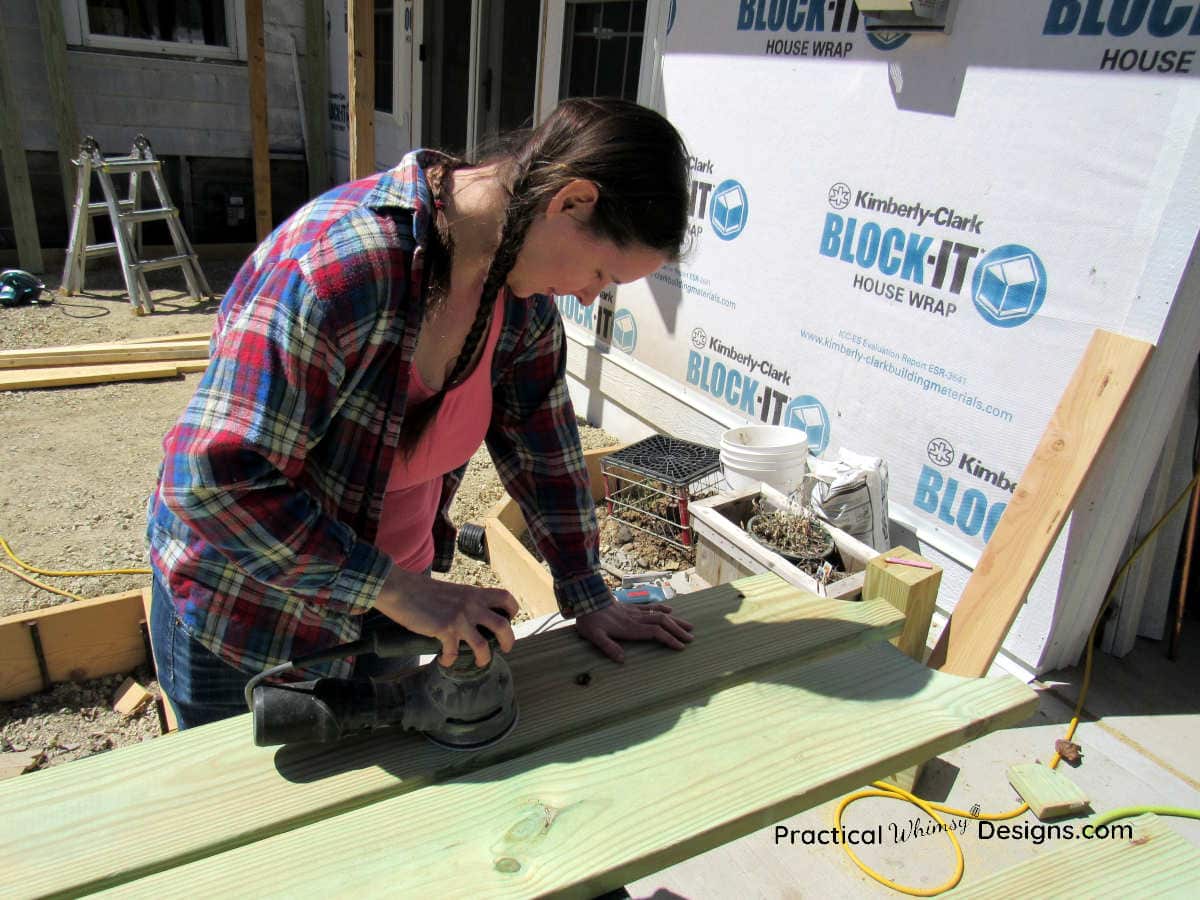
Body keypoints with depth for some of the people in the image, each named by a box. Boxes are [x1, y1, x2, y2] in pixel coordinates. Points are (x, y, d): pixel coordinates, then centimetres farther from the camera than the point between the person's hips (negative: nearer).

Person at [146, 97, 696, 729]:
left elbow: (544, 445, -1)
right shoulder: (338, 262, -34)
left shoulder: (521, 280, -10)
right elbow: (215, 481, -33)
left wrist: (588, 599, -2)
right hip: (246, 625, -5)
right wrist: (398, 590, -32)